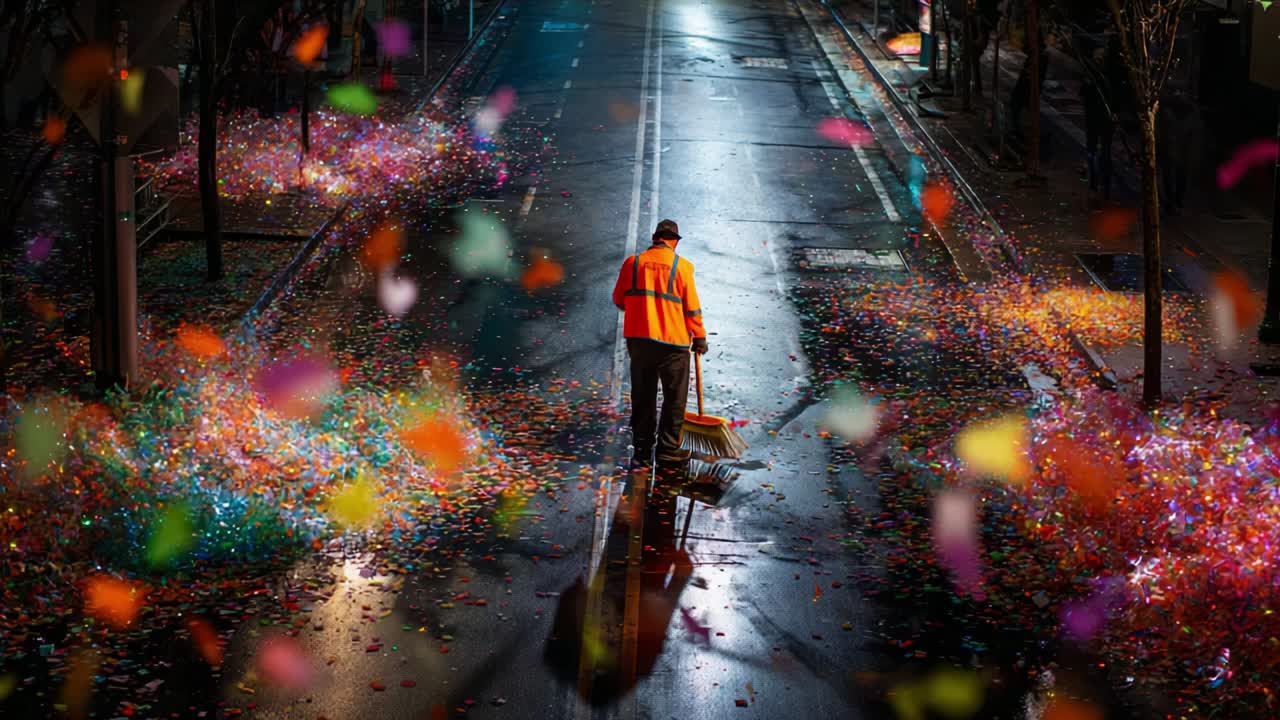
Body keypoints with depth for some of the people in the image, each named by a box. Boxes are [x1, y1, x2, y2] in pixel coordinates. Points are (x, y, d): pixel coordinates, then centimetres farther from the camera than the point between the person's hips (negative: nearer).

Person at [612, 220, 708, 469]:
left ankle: (641, 451, 14)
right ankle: (668, 450, 7)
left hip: (638, 339, 4)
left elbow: (619, 300, 10)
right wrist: (699, 336, 6)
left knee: (642, 397, 13)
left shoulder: (632, 262, 3)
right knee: (674, 399, 8)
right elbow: (691, 307, -5)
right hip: (672, 341, -3)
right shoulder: (681, 266, -6)